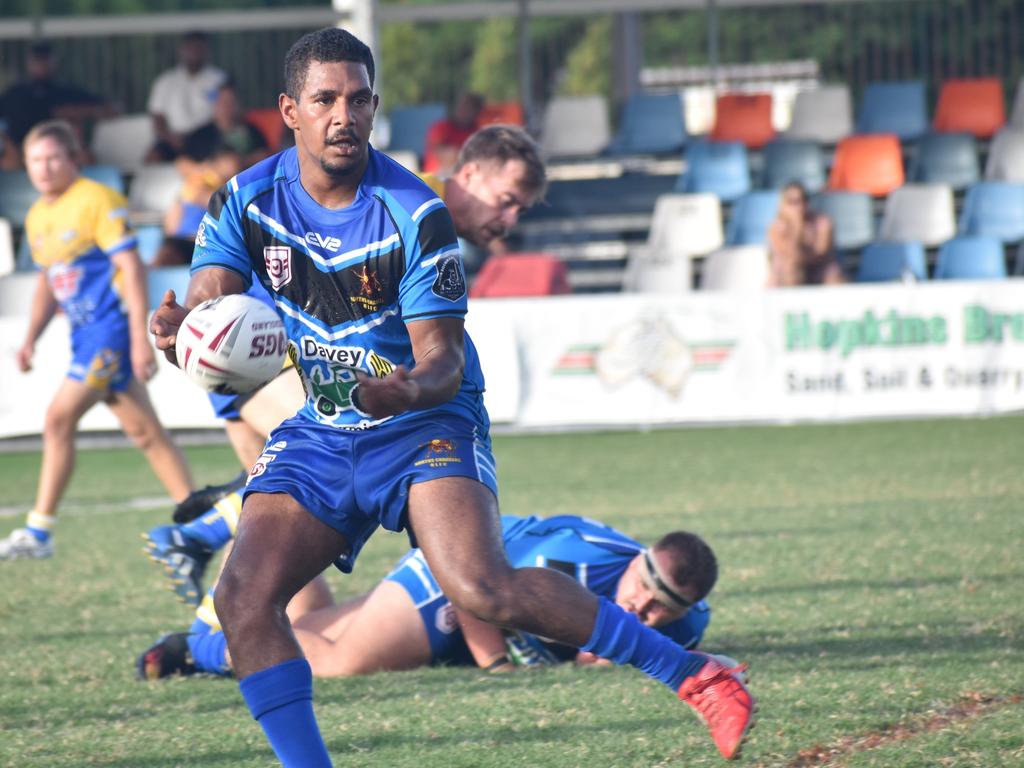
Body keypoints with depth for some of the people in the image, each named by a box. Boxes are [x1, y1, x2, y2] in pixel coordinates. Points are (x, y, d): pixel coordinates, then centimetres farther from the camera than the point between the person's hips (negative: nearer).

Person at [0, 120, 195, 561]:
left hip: (112, 324, -8)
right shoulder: (37, 218, 13)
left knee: (59, 418, -13)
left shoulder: (96, 201, -11)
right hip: (85, 331, 8)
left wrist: (140, 338, -19)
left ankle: (39, 532, -8)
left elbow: (131, 267, -14)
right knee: (143, 432, 9)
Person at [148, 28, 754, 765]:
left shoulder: (414, 213, -17)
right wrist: (177, 329, -39)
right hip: (321, 431, 5)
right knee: (243, 598, -15)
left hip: (423, 425, -5)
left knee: (483, 589, -26)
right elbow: (205, 307, -14)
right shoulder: (247, 201, -6)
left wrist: (412, 389, -40)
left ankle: (693, 673, -17)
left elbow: (443, 360, -16)